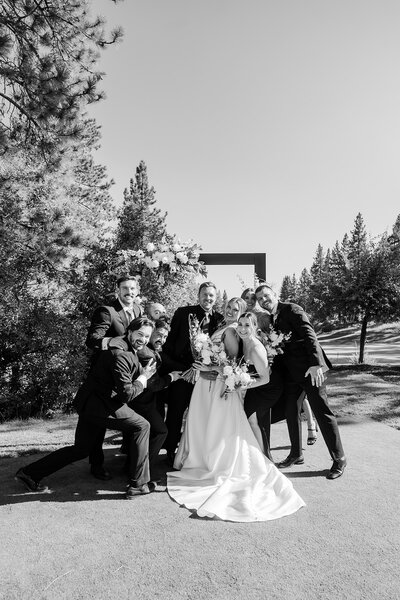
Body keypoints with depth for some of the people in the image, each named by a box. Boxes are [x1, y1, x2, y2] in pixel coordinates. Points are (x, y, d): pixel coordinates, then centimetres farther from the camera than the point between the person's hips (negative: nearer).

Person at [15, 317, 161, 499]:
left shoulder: (130, 350, 10)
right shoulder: (120, 355, -22)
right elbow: (127, 394, -22)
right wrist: (144, 378, -10)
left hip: (88, 402, 10)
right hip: (99, 405, -10)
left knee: (81, 449, 20)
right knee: (142, 426, -7)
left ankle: (29, 473, 28)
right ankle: (138, 484, -1)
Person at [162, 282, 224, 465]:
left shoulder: (220, 319, 5)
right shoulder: (183, 313, -2)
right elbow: (170, 339, -2)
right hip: (182, 369, -2)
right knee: (175, 412, 7)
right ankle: (171, 451, 25)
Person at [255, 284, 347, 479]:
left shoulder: (292, 309, -9)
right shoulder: (271, 319, 13)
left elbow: (309, 335, -19)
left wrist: (316, 363, -30)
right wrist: (272, 368, 6)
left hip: (310, 369, -8)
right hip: (290, 372, 8)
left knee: (322, 412, -1)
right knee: (290, 411, 13)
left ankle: (339, 459, 14)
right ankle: (296, 454, 30)